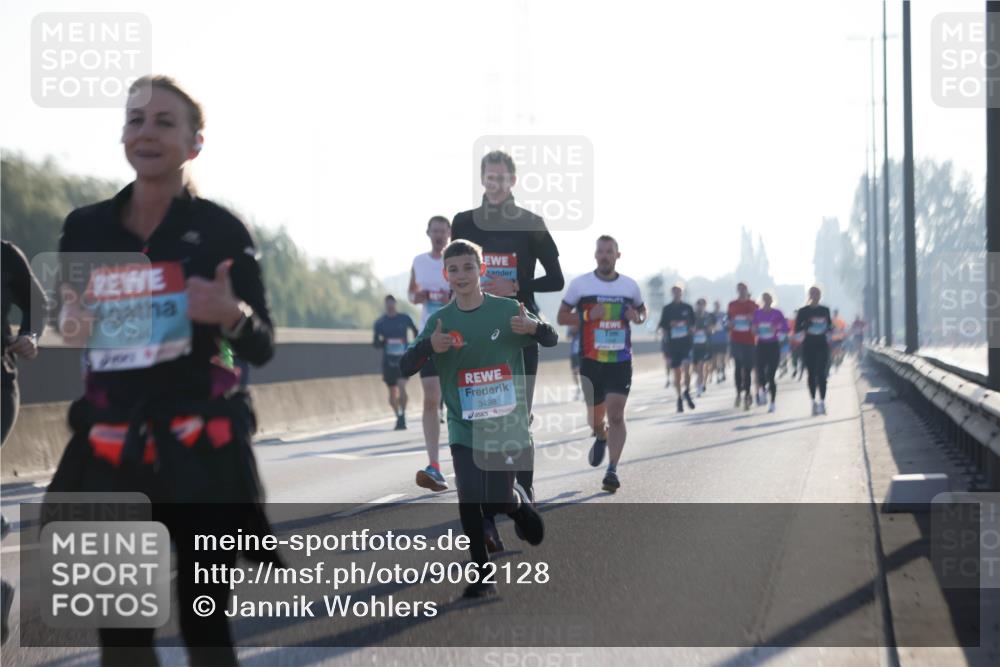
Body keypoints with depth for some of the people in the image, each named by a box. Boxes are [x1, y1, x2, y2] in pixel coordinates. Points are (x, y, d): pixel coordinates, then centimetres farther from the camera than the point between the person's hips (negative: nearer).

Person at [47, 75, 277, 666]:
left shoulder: (220, 230, -3)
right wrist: (70, 328, -2)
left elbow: (262, 349, -1)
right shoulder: (85, 228, 6)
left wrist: (232, 315, -21)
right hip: (111, 451, 3)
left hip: (201, 451, -3)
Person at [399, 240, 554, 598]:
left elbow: (553, 340, 6)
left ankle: (520, 500, 36)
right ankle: (482, 575, 8)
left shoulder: (507, 310, -3)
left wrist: (534, 327, -19)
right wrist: (428, 347, -25)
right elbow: (404, 368, -3)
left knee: (498, 500, -1)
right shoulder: (440, 320, 0)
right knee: (469, 501, -8)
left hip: (507, 424, -1)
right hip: (464, 427, 1)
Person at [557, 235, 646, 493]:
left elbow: (642, 310, 21)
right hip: (590, 360, 0)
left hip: (620, 361, 0)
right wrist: (587, 317, -15)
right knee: (595, 415, 11)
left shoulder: (630, 286, 5)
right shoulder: (579, 284, -1)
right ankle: (601, 437, 47)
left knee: (616, 415, -12)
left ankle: (612, 470, -8)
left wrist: (637, 317, -4)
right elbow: (562, 316, 3)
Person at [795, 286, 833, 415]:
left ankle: (822, 402, -8)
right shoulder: (803, 311, 1)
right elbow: (797, 329, -1)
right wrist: (807, 325, -18)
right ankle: (813, 402, 7)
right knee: (812, 374, 1)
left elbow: (830, 326, 17)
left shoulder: (825, 310, 8)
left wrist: (829, 328, -5)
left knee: (821, 373, -7)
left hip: (822, 344, 1)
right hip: (809, 345, -1)